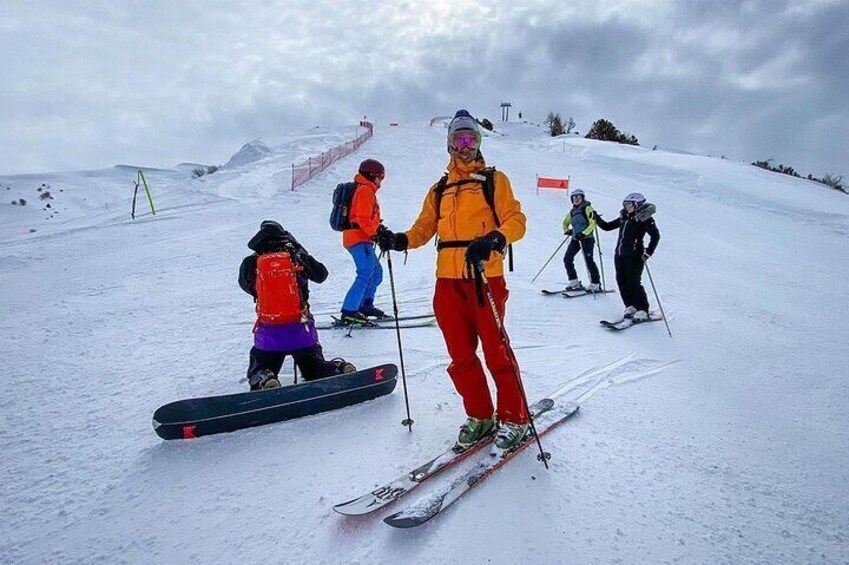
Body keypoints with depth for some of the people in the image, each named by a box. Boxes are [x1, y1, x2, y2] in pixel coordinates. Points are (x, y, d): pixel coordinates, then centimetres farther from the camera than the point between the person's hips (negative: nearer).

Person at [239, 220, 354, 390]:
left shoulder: (251, 264, -2)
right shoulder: (297, 257, -2)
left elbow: (246, 284, 18)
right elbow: (321, 274, 12)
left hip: (268, 333, -1)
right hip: (301, 330, 1)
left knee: (259, 371, 18)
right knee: (315, 368, 19)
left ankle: (264, 382, -15)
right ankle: (339, 369, -11)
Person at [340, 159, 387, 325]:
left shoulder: (366, 190, 24)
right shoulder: (365, 190, -9)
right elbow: (363, 218, -20)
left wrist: (379, 230, 16)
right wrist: (376, 233, -18)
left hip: (362, 239, 11)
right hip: (359, 239, -11)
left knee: (376, 272, 18)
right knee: (365, 274, -17)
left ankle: (365, 305, 27)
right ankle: (348, 312, -20)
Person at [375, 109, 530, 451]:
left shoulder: (493, 180, 8)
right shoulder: (439, 189, 21)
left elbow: (515, 221, -2)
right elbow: (425, 227, 17)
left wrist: (493, 240, -22)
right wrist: (400, 241, -4)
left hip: (485, 276, -4)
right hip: (448, 280, 5)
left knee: (495, 351, -4)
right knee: (461, 354, 7)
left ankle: (514, 420, 12)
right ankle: (480, 417, 22)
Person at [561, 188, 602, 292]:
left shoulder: (587, 208, -3)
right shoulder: (572, 211, 16)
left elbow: (593, 224, -12)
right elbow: (565, 222, 29)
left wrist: (584, 233, -23)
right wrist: (566, 230, 9)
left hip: (587, 238, -7)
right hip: (576, 238, 7)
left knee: (589, 260, -12)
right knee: (567, 259, -1)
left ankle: (595, 284, -4)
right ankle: (574, 282, 7)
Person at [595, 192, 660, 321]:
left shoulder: (644, 218, -4)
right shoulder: (624, 217, 15)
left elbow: (655, 235, -9)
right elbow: (607, 226, 21)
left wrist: (648, 252, -16)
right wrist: (597, 219, 8)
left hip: (634, 255, -7)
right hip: (619, 254, 7)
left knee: (634, 283, -7)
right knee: (622, 282, 6)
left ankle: (642, 310, 3)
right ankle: (630, 307, 18)